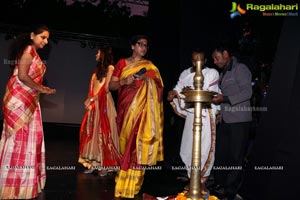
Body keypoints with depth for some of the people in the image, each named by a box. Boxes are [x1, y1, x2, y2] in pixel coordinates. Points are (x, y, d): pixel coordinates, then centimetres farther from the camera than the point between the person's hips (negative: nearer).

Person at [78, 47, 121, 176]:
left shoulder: (110, 68, -3)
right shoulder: (97, 69, 19)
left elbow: (106, 88, -10)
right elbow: (92, 88, 14)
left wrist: (92, 99, -7)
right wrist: (89, 100, -2)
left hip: (103, 103, -7)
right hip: (93, 104, 7)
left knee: (103, 132, -5)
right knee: (92, 131, 5)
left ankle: (104, 164, 2)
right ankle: (93, 162, 11)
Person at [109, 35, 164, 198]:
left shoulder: (150, 66, 11)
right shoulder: (122, 63, 11)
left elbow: (158, 86, 6)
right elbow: (112, 85, 6)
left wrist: (147, 79, -11)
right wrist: (124, 81, -12)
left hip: (142, 109, -1)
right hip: (125, 108, 1)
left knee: (138, 143, -9)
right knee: (126, 141, 1)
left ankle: (131, 184, -3)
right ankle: (123, 177, 14)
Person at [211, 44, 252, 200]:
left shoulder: (240, 69, -5)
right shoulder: (223, 73, 19)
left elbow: (247, 92, -14)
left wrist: (224, 99, -18)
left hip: (239, 121, -7)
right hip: (224, 121, 7)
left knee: (236, 157, 1)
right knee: (220, 155, 8)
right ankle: (220, 186, 20)